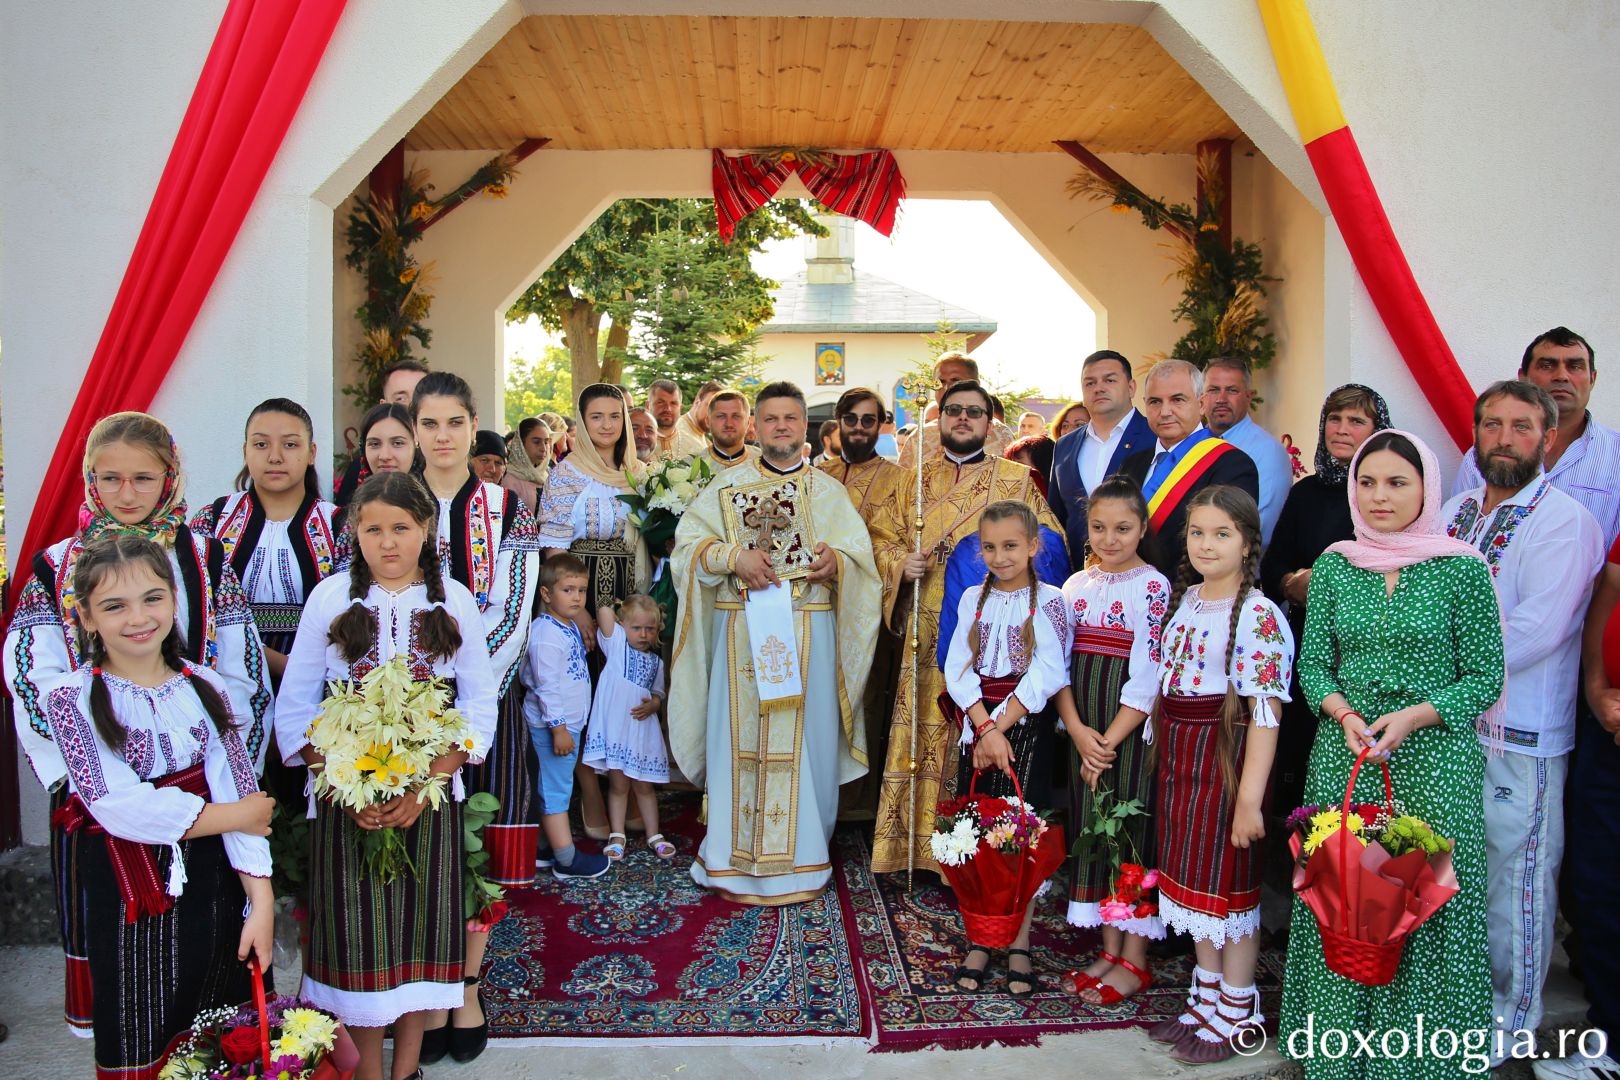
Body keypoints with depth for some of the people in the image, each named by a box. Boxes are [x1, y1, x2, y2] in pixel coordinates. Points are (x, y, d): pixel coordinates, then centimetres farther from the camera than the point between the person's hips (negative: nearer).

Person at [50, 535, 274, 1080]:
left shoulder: (204, 687, 2)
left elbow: (240, 792, -4)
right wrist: (233, 815, -10)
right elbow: (119, 807, -16)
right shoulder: (74, 698, -6)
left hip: (213, 881, 3)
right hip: (128, 893, -2)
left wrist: (261, 901, -11)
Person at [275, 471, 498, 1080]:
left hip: (430, 794, 1)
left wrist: (426, 784, -12)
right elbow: (294, 705, -1)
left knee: (420, 921, 7)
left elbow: (481, 700, 0)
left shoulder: (454, 600, 2)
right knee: (356, 928, 2)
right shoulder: (330, 597, 1)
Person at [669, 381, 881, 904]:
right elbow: (689, 539, 2)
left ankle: (802, 855, 15)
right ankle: (737, 857, 13)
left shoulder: (827, 489, 11)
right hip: (743, 629, 0)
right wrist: (734, 557, -14)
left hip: (808, 631, 0)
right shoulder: (728, 484, 9)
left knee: (805, 739, 2)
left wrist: (836, 562, -19)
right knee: (742, 738, 1)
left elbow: (860, 553, 3)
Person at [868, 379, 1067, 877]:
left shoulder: (1017, 478, 7)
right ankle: (922, 842, 13)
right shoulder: (916, 480, 14)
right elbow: (882, 536, 14)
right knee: (930, 728, 2)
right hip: (931, 631, 2)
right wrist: (901, 563, -6)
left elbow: (1049, 540, 5)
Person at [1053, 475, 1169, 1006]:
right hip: (1084, 734, 5)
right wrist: (1079, 732, -9)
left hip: (1133, 733, -5)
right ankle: (1109, 949, 23)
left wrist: (1109, 742, -14)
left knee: (1133, 831, 2)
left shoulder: (1153, 588, -8)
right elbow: (1059, 663, 4)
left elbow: (1148, 678, -13)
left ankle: (1135, 960, 15)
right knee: (1092, 828, 10)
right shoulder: (1077, 585, 8)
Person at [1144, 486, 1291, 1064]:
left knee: (1228, 885, 5)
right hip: (1179, 757, 7)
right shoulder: (1183, 601, 7)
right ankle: (1205, 1001, 33)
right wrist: (1164, 756, 12)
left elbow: (1264, 714, -18)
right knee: (1191, 880, 16)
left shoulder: (1258, 616, -15)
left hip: (1226, 757, -7)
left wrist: (1249, 798, -20)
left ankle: (1234, 1016, 22)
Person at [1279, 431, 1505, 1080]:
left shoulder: (1463, 569, -4)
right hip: (1343, 758, 3)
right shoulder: (1333, 567, 5)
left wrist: (1412, 717, -15)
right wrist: (1346, 715, -11)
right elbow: (1312, 665, 7)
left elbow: (1485, 677, -2)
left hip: (1434, 760, -2)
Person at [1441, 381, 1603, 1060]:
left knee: (1513, 879, 7)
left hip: (1519, 736, -6)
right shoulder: (1454, 511, 10)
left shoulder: (1565, 521, -10)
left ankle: (1508, 1019, 24)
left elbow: (1532, 632, -20)